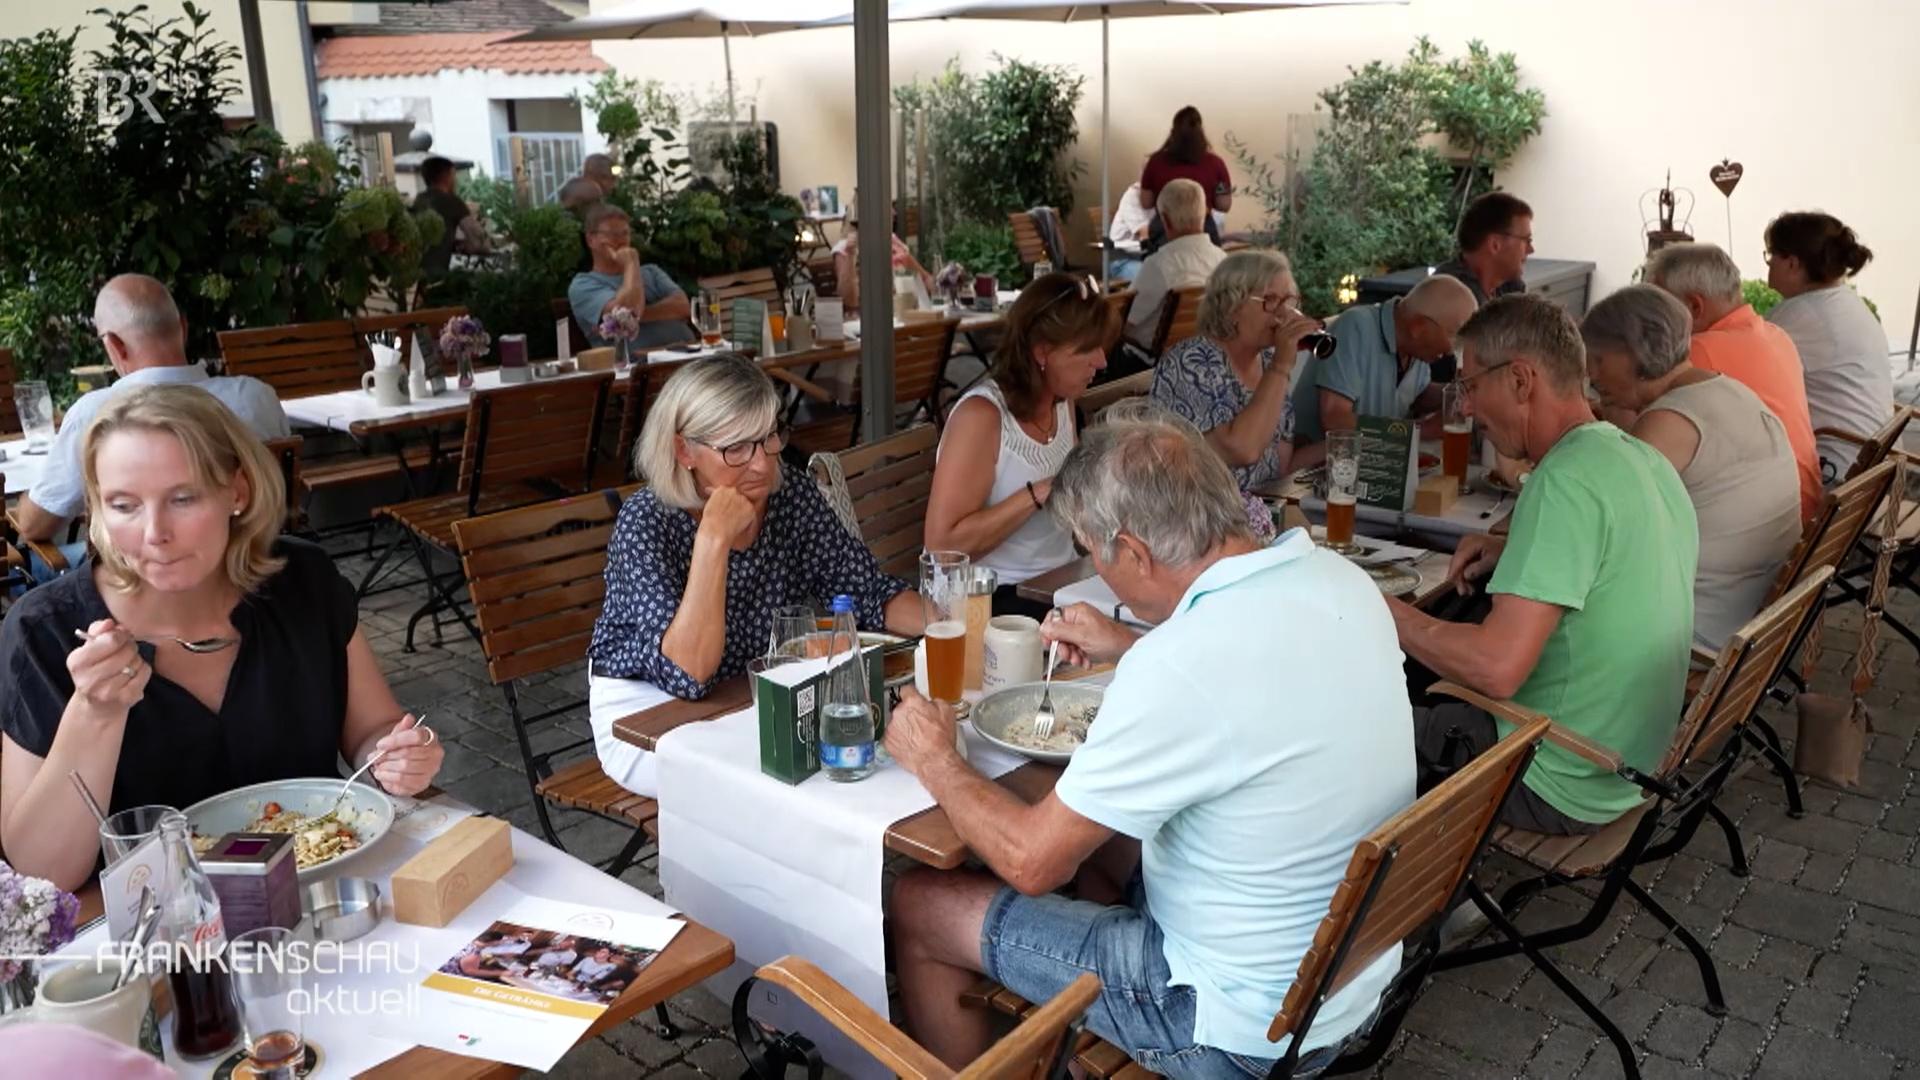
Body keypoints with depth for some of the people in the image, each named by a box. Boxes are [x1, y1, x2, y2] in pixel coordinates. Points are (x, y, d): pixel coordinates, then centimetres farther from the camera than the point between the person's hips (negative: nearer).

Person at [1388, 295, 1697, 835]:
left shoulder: (1566, 480, -26)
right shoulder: (1646, 460, 3)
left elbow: (1496, 668, -33)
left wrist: (1385, 612, -20)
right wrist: (1517, 550, 9)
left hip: (1554, 789, -9)